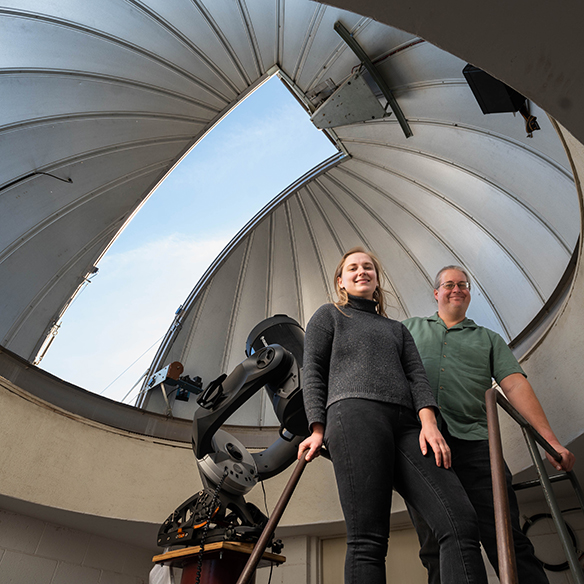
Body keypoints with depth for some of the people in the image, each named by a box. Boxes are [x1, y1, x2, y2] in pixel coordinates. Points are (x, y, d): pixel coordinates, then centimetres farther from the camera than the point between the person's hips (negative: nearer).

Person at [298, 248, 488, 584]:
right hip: (354, 413, -4)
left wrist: (429, 421, -3)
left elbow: (416, 375, 18)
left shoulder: (397, 329, 34)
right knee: (368, 540, -17)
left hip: (404, 423, 5)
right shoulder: (329, 316, 23)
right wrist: (318, 429, -3)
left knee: (461, 522, -16)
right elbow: (313, 372, 11)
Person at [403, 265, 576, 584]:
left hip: (473, 440, 1)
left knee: (507, 541, -7)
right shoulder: (410, 328, 22)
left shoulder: (488, 339, 23)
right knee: (437, 549, -2)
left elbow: (515, 385, 10)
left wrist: (550, 441, 1)